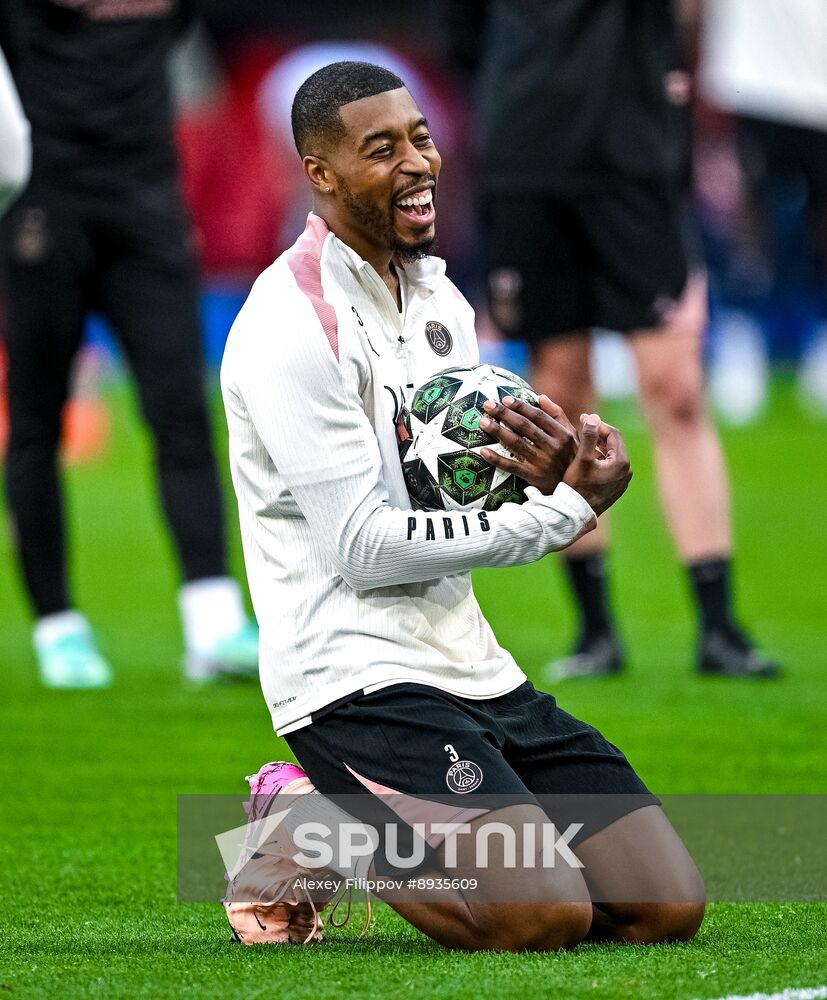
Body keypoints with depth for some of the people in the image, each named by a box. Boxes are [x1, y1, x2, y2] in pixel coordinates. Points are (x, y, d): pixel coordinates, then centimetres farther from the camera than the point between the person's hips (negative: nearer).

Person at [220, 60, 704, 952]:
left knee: (668, 906, -1)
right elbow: (364, 549, -17)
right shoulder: (291, 324, -13)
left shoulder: (438, 296, 14)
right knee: (545, 915, -24)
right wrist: (565, 508, -12)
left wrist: (542, 472, -4)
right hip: (355, 672, -9)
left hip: (469, 667, 9)